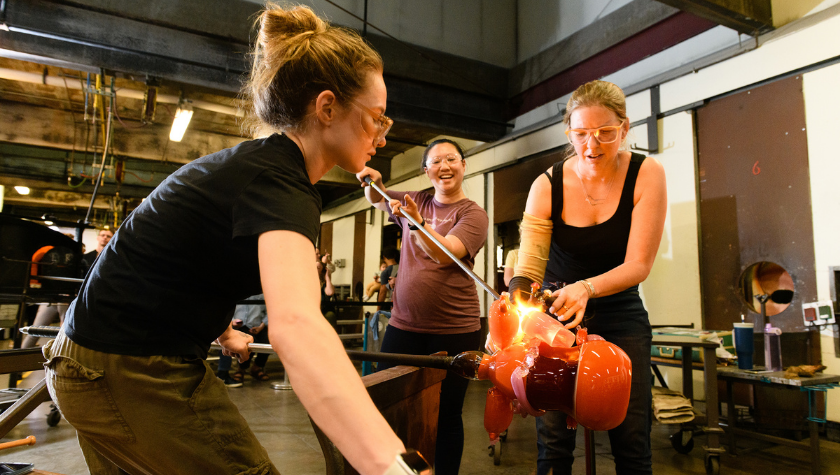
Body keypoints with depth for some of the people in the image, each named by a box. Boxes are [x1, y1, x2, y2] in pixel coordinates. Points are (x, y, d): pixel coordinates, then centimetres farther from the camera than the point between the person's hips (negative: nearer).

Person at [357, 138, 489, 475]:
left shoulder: (473, 214, -3)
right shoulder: (416, 201, 11)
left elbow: (444, 254, -19)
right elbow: (375, 199, 27)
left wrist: (417, 221, -34)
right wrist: (372, 180, 6)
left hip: (453, 331, -4)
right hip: (403, 325, 4)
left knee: (447, 415, 4)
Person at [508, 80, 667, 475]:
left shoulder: (646, 175, -11)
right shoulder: (547, 185, -11)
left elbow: (639, 264, -14)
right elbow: (527, 269, -18)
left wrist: (587, 287, -32)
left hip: (619, 315, 1)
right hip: (555, 312, 0)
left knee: (631, 441, 2)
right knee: (553, 440, -2)